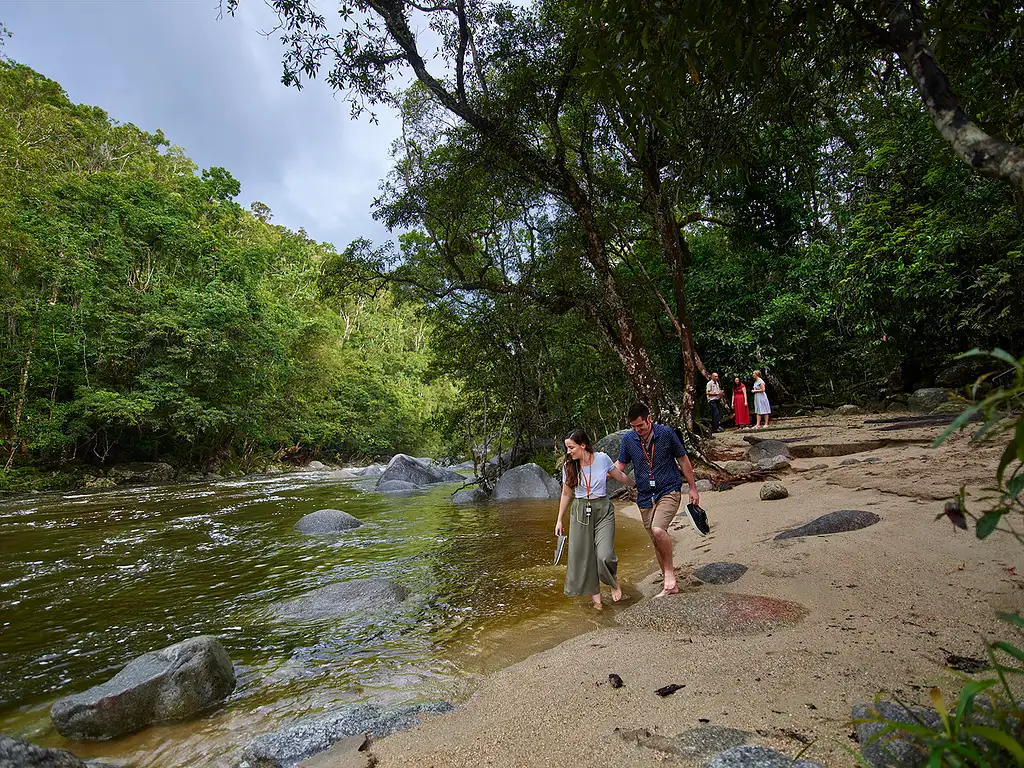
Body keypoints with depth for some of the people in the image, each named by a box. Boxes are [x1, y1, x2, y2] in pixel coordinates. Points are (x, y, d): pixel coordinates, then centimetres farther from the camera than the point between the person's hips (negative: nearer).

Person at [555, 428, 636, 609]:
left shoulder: (602, 458, -7)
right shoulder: (568, 467, -3)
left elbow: (620, 476, 11)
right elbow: (566, 494, 9)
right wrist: (560, 520, 13)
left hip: (603, 510, -2)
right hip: (580, 511, 2)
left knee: (605, 556, -14)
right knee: (583, 558, 1)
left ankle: (614, 582, 20)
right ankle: (596, 599, 18)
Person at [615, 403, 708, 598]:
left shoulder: (666, 433, -8)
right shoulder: (628, 439, -1)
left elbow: (683, 459, 2)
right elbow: (620, 464, 10)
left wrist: (693, 488, 4)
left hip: (669, 491, -4)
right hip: (645, 497, 4)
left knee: (658, 530, -26)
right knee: (656, 541, 8)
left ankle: (669, 571, -4)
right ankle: (669, 582, 25)